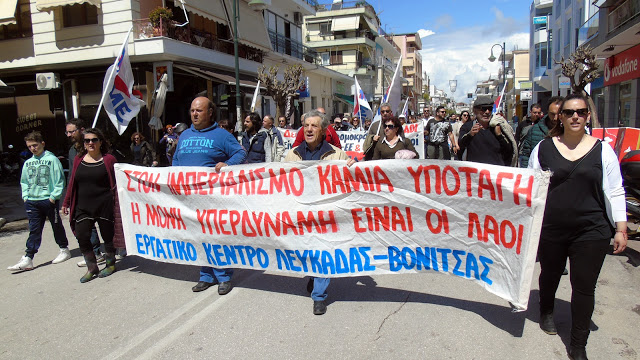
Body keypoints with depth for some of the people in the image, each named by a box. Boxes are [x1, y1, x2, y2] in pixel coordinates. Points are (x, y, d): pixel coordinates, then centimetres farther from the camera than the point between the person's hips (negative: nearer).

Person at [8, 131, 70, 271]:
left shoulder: (52, 159, -5)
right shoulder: (28, 163, 11)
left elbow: (60, 180, -7)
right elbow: (24, 182, 20)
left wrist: (53, 196, -12)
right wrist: (25, 196, 8)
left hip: (49, 200, -4)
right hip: (32, 201, 4)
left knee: (56, 226, 9)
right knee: (34, 230, 5)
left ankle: (64, 250, 25)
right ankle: (28, 259, 5)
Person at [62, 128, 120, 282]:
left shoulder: (108, 159, -1)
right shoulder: (78, 160, 10)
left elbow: (116, 183, -2)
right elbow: (72, 183, 15)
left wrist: (118, 204, -6)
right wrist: (66, 203, 14)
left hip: (104, 206, -3)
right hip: (82, 207, 4)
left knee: (107, 235, 6)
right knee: (82, 237, -4)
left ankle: (110, 264, 26)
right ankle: (92, 268, 13)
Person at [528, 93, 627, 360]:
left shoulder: (602, 150, 1)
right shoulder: (543, 148, 1)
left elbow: (615, 193, 3)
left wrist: (621, 229, 0)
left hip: (591, 231, -1)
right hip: (550, 229, 1)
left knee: (584, 287, 1)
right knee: (550, 275, 20)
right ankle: (546, 312, 50)